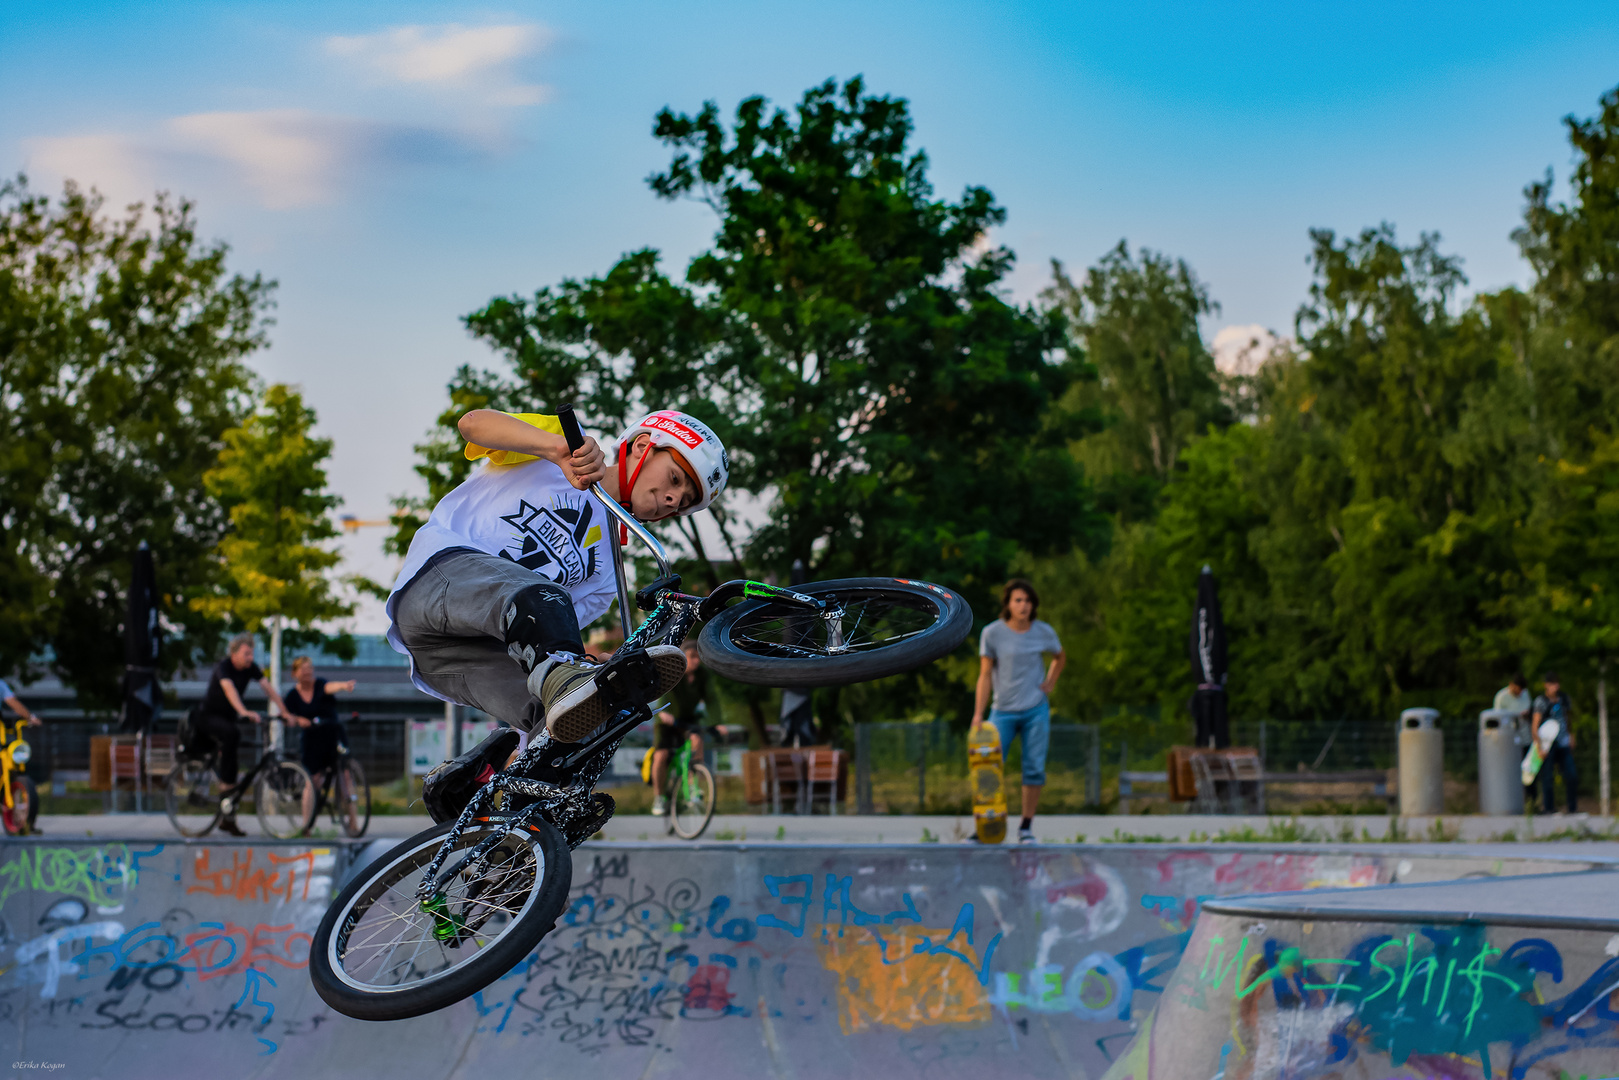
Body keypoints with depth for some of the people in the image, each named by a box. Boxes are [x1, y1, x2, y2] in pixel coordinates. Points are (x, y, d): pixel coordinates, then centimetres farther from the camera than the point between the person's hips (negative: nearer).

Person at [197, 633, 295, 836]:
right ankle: (227, 784, -29)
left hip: (227, 717, 6)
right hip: (208, 715, -6)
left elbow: (268, 687, -14)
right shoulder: (223, 667, -24)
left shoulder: (251, 668, -6)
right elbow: (229, 689, -41)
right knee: (231, 734, -37)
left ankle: (228, 819, 9)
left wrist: (285, 712, -25)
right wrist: (244, 712, -58)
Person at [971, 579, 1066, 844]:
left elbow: (1060, 657, 22)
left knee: (1034, 769, -1)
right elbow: (985, 675, -4)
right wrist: (978, 715, -10)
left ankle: (1026, 827, 9)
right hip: (1003, 711, -1)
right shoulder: (992, 633, -6)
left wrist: (1049, 684, 6)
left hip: (1036, 710, 2)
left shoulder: (1044, 632, 0)